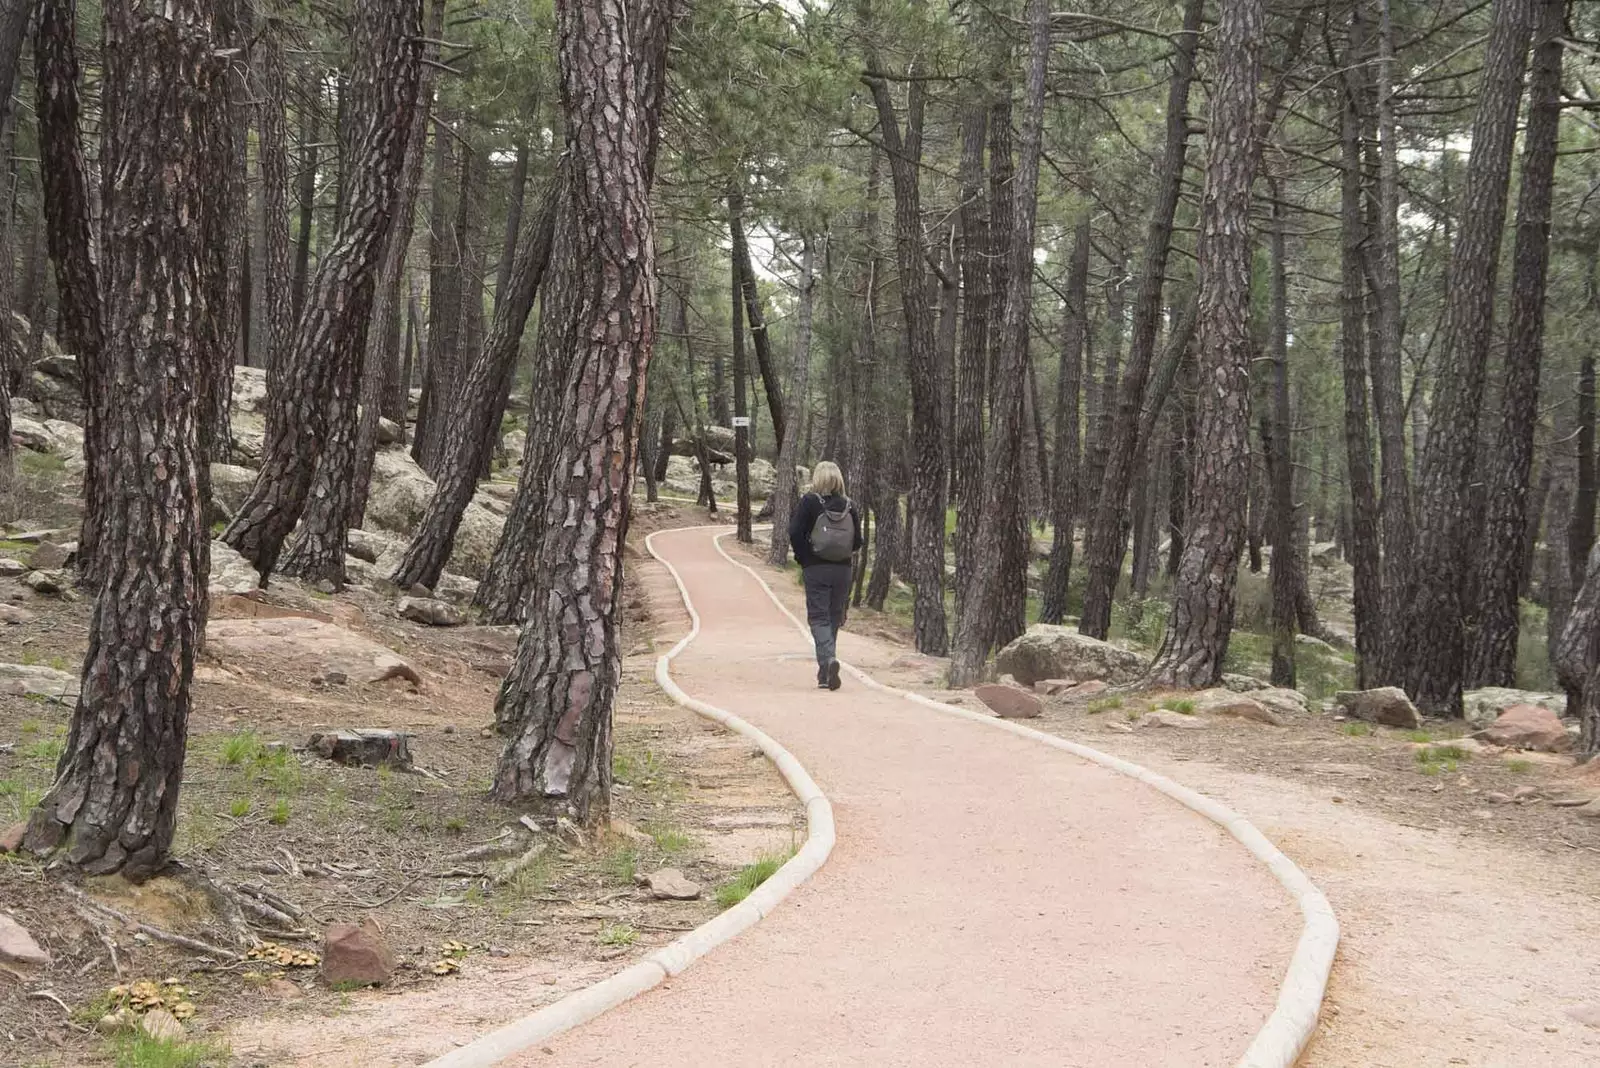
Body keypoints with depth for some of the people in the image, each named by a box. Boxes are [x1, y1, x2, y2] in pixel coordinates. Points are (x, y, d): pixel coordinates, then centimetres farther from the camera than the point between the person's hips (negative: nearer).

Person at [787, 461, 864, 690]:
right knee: (834, 618, 12)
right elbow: (857, 542, 2)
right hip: (842, 570, 3)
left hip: (816, 569, -3)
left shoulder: (810, 502, -6)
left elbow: (795, 533, -12)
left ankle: (828, 659, -26)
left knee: (818, 617, -1)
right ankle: (825, 673, 18)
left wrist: (803, 559, 0)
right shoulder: (849, 506, 3)